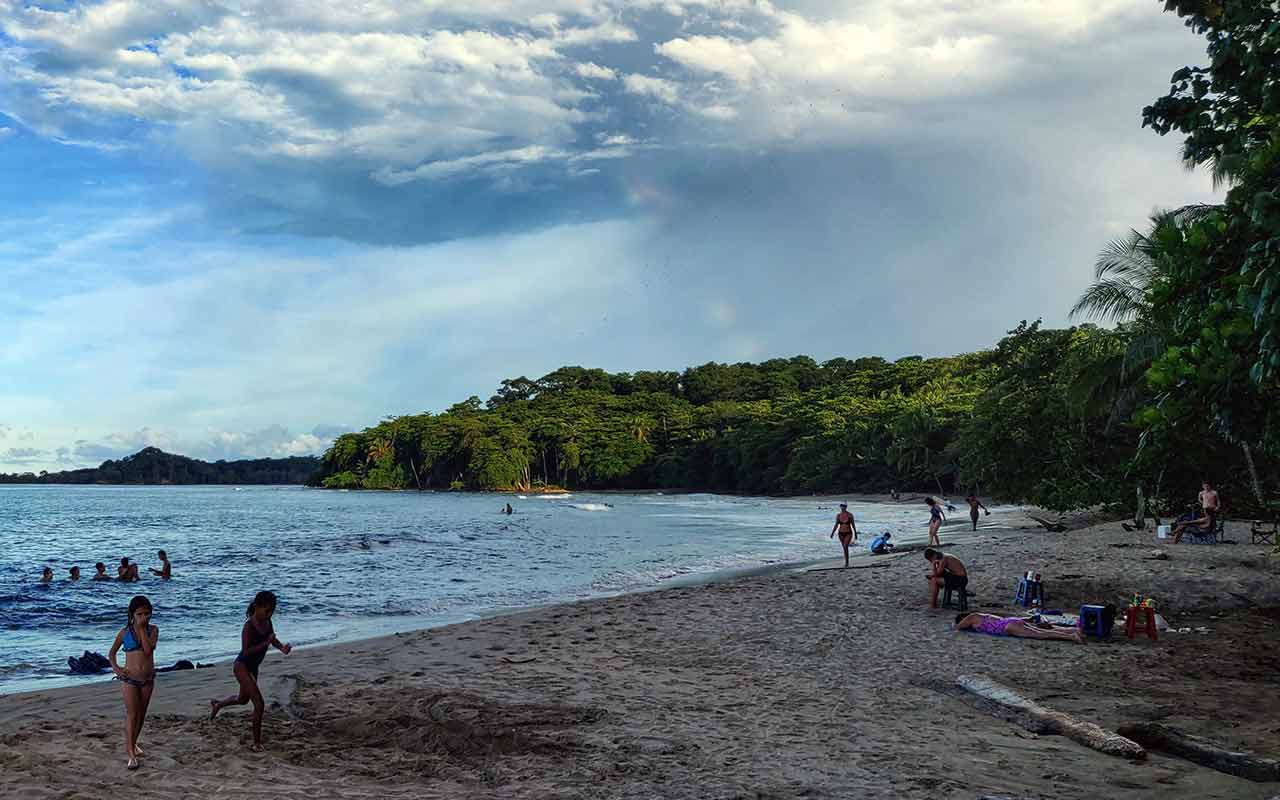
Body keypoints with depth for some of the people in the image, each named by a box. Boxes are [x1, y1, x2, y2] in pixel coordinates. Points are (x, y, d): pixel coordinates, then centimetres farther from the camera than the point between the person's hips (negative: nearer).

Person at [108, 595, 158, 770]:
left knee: (141, 714, 14)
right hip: (129, 679, -3)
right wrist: (116, 668, -9)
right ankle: (131, 754, -10)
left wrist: (142, 629, -16)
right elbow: (111, 653, 7)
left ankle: (132, 744, 33)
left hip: (148, 679, 3)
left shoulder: (153, 630, -1)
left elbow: (148, 649, -18)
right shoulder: (125, 632, -3)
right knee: (131, 714, -9)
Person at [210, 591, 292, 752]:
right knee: (259, 704, -14)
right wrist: (265, 643, -34)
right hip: (242, 667, -9)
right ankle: (256, 743, -4)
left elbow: (273, 640, 11)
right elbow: (246, 651, -27)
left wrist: (282, 648, -9)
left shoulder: (267, 622, -2)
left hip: (253, 667, 9)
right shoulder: (249, 626, -25)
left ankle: (217, 704, 58)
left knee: (243, 699, 29)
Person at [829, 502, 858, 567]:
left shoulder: (850, 515, -7)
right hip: (841, 533, 4)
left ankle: (846, 562, -18)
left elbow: (853, 525, 0)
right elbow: (836, 525, 5)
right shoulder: (838, 515, 1)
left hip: (848, 533, -4)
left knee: (846, 546, -22)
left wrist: (855, 534, 4)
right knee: (845, 548, 12)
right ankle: (846, 562, 24)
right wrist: (832, 533, -5)